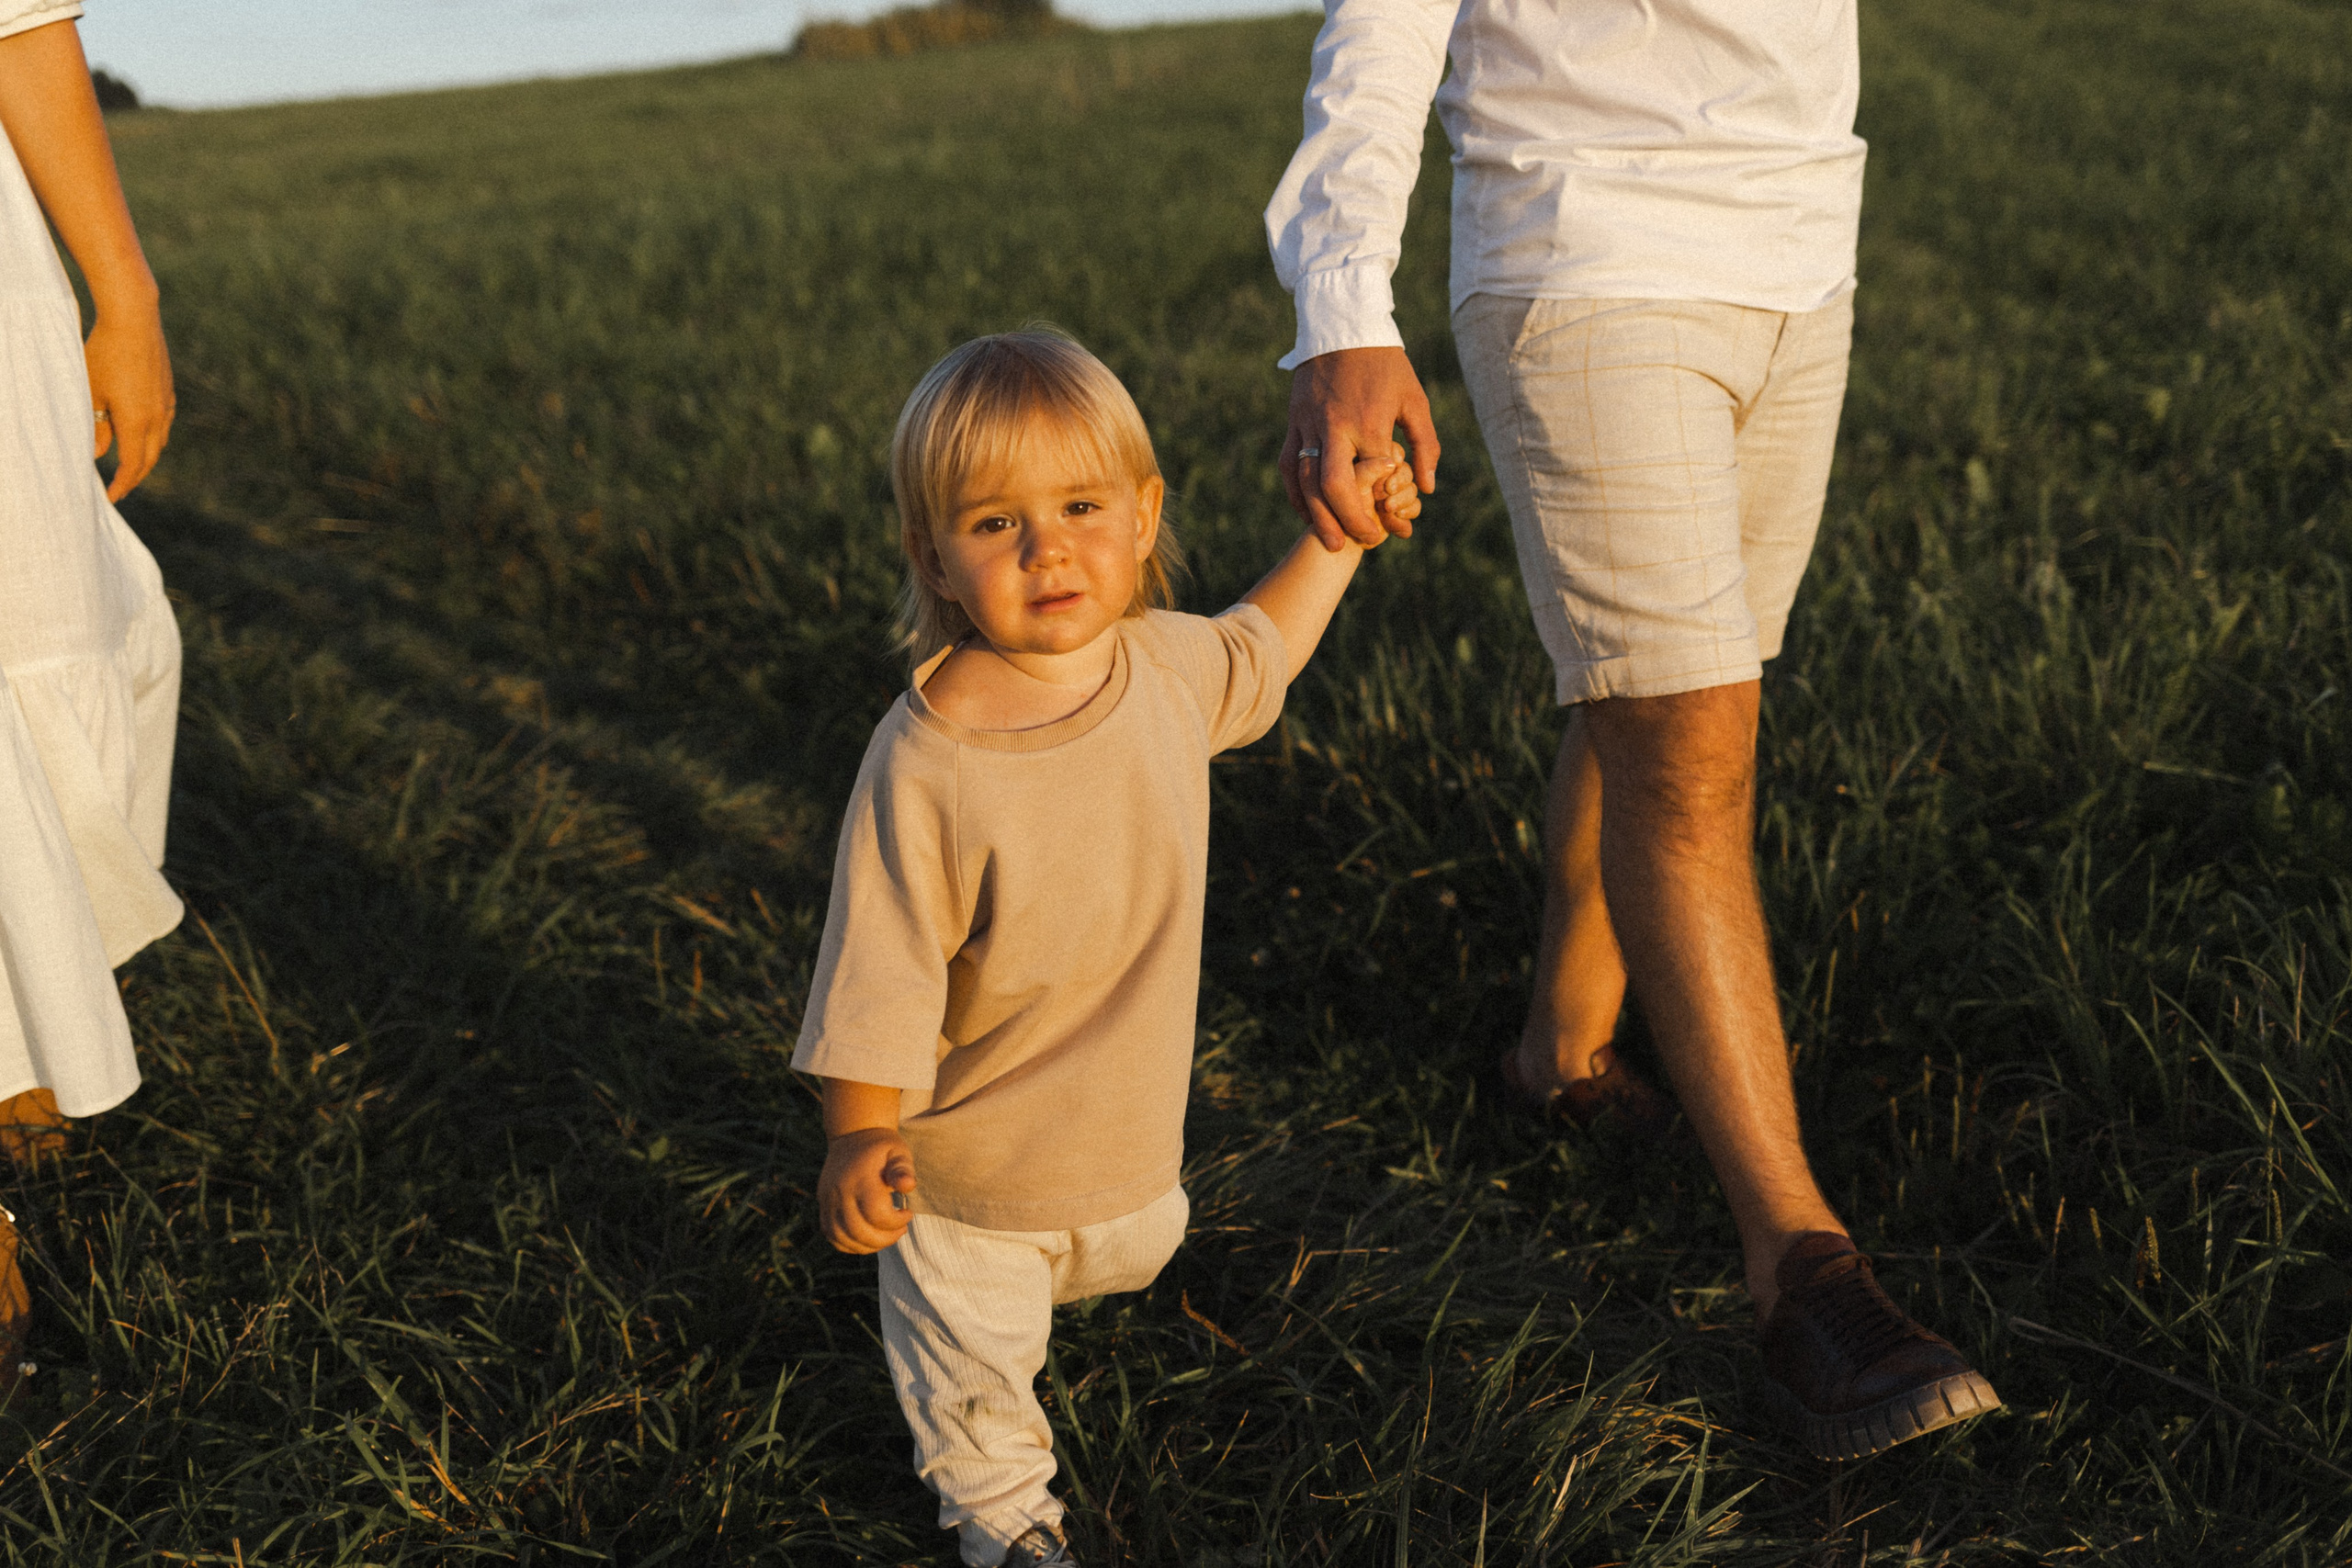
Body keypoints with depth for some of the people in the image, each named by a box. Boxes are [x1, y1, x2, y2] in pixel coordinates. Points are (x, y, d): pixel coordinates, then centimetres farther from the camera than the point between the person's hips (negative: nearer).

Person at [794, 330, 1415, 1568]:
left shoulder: (1168, 667, -13)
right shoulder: (925, 763, -31)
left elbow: (1257, 649, 12)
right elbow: (880, 971, -25)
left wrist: (1340, 536, 14)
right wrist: (861, 1139, -30)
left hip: (1131, 1128, 6)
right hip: (970, 1156, -5)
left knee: (1134, 1247, 32)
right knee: (970, 1351, 16)